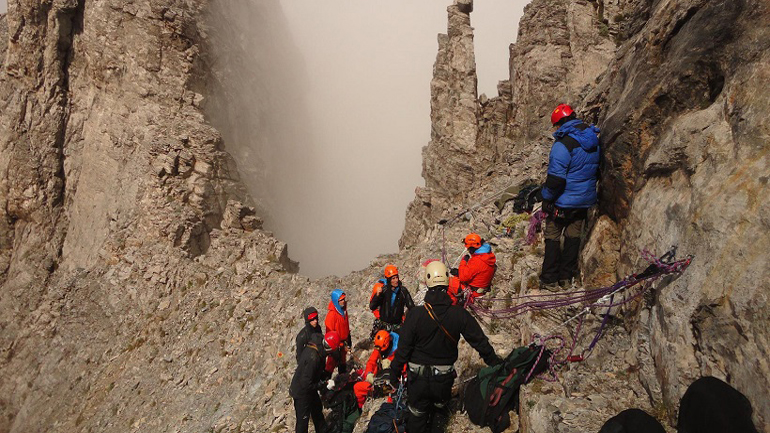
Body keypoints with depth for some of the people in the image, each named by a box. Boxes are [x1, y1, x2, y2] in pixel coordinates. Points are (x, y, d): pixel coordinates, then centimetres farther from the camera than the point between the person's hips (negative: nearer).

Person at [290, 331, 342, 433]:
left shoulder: (317, 346, -11)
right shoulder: (313, 358, -37)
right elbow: (306, 384, -32)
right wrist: (325, 385, -24)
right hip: (302, 393, -10)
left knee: (317, 410, 29)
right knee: (303, 421, 6)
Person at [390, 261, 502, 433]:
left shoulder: (415, 314, -20)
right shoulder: (460, 314, -15)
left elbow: (403, 348, -13)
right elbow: (480, 341, -6)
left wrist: (394, 372, 1)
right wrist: (496, 363, 9)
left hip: (418, 377, -1)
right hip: (444, 378, 1)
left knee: (417, 416, 17)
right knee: (439, 412, 26)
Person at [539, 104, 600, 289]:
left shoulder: (563, 144, -22)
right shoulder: (594, 141, 3)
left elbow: (556, 178, -24)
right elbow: (598, 170, 15)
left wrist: (546, 198, -11)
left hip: (563, 201, -6)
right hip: (585, 200, 7)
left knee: (552, 237, 7)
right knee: (573, 236, 16)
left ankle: (549, 279, 11)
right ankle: (567, 277, 24)